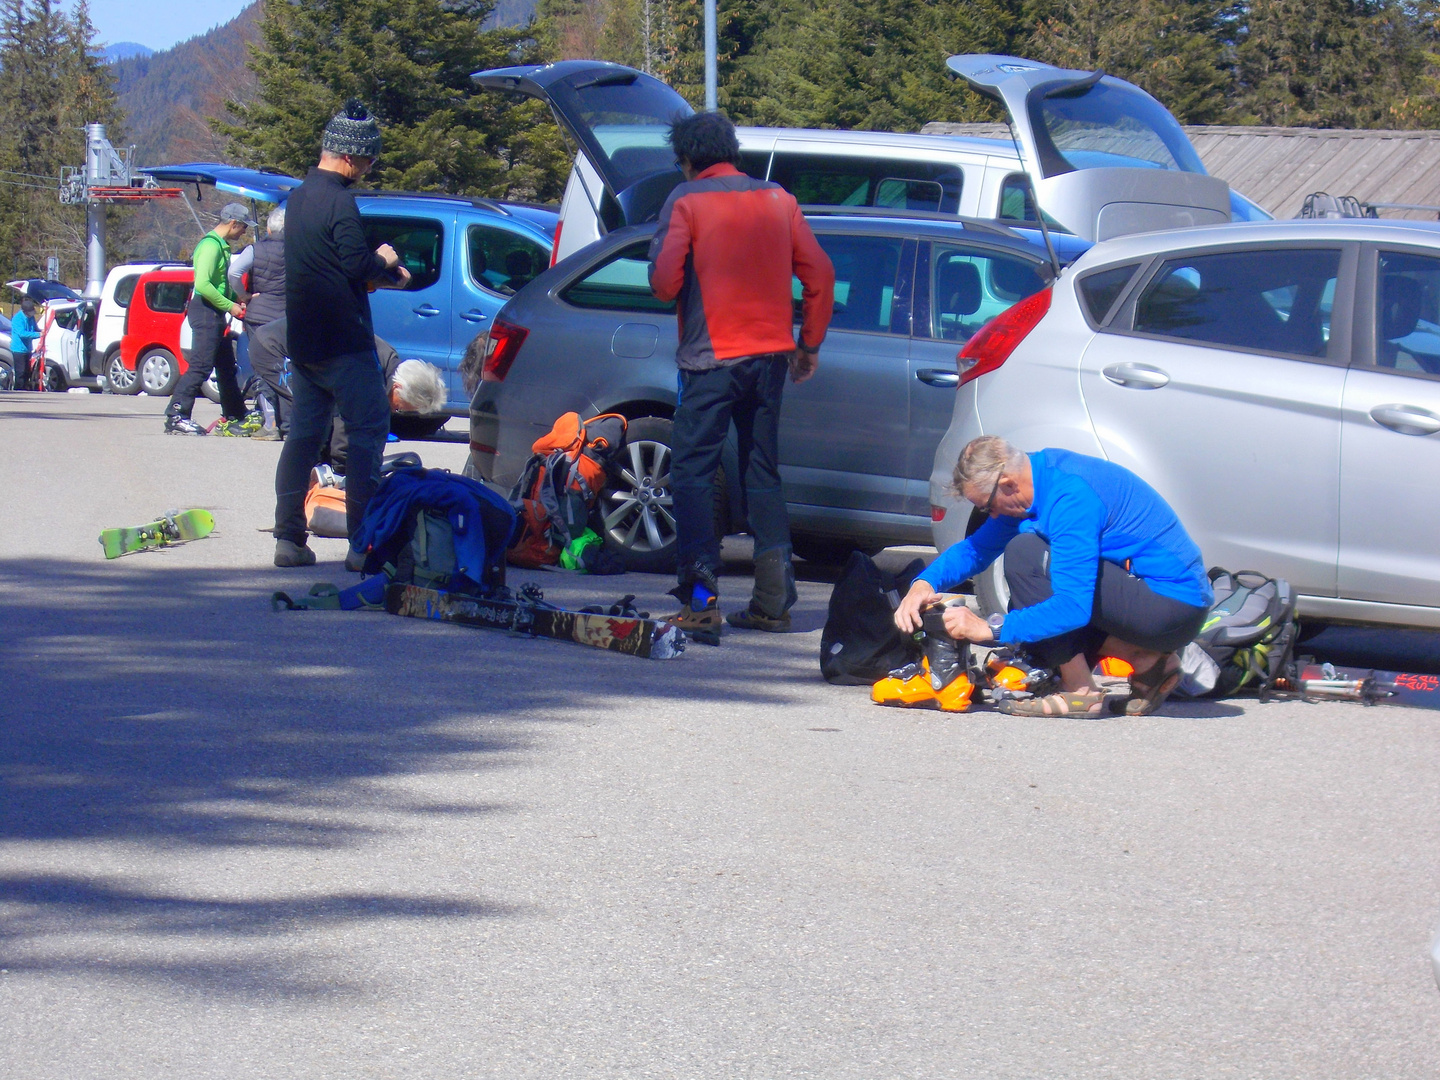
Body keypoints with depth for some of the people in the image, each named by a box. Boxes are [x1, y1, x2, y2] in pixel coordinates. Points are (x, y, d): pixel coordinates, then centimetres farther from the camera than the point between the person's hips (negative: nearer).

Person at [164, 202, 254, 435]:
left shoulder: (222, 245, 16)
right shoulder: (211, 245, -16)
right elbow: (203, 284, -25)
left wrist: (237, 301, 8)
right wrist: (229, 306, -19)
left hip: (216, 313, 11)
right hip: (205, 312, -11)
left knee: (227, 367, 14)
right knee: (201, 365, -13)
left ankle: (233, 418, 22)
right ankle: (176, 416, -13)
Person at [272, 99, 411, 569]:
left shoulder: (300, 195, 14)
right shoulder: (339, 202, -15)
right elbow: (356, 265, -20)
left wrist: (383, 269, 14)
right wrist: (384, 261, 0)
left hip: (301, 337, 9)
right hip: (343, 341, -9)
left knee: (302, 435, 10)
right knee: (368, 431, -3)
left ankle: (288, 538, 7)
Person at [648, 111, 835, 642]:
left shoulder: (686, 201, -5)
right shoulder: (777, 199, 9)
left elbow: (664, 283, -12)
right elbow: (820, 274, 8)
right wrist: (809, 344, 18)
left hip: (711, 357, -5)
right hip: (771, 354, 5)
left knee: (692, 473, -2)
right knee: (762, 473, 15)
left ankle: (701, 602, -13)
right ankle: (773, 600, 13)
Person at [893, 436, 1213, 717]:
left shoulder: (1071, 497, -23)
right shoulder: (1037, 475, 7)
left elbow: (1073, 607, -28)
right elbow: (976, 548, 17)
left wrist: (990, 628, -21)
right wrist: (924, 584, -1)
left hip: (1175, 610, -10)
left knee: (1025, 554, -19)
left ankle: (1079, 691, -13)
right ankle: (1148, 661, 7)